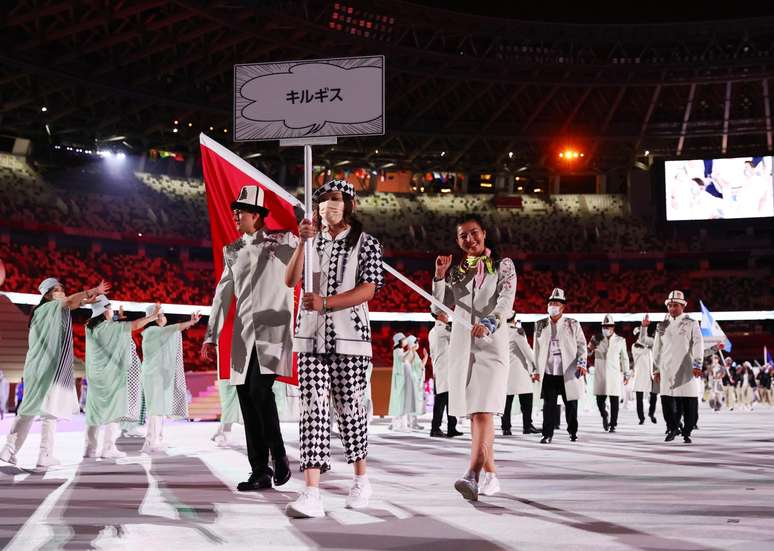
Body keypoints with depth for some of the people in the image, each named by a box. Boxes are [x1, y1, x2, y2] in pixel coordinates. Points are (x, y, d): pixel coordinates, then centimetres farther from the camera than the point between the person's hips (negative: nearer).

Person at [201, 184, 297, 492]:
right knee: (247, 400, 2)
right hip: (244, 334, 5)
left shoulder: (284, 241, 3)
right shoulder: (233, 251, 17)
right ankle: (260, 472, 10)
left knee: (259, 389, -21)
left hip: (272, 330, -5)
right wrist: (211, 336, 12)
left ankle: (279, 455, -1)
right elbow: (222, 295, 17)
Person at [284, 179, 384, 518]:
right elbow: (290, 281, 1)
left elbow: (367, 290, -8)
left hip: (349, 337, -2)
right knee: (313, 408, -8)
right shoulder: (312, 242, 14)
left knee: (349, 408, 5)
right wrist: (303, 242, -9)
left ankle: (361, 481, 25)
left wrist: (325, 302, -17)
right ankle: (312, 493, -14)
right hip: (310, 336, 3)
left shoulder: (366, 244, 2)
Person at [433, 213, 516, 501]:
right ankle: (490, 475, 16)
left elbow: (506, 301, -12)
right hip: (461, 345, 5)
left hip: (491, 343, -5)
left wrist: (489, 323, -31)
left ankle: (472, 475, -28)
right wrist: (440, 275, -7)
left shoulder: (503, 265, 3)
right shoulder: (456, 270, 15)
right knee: (474, 413, 6)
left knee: (483, 411, -17)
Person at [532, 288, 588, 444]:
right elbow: (537, 349, 13)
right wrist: (537, 369, 8)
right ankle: (547, 434, 3)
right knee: (549, 404, -4)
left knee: (571, 404, 7)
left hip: (569, 373, -1)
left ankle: (572, 431, 25)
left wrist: (582, 363, -11)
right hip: (549, 373, 1)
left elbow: (581, 345, 3)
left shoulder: (572, 324, 4)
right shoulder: (540, 325, 10)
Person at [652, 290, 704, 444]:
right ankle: (673, 428, 16)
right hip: (667, 369, 3)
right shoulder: (663, 326, 14)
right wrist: (656, 369, 13)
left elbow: (698, 344, -5)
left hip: (687, 370, -2)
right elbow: (657, 348, 17)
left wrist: (697, 365, -16)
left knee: (689, 405, -2)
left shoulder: (691, 324, 4)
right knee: (667, 401, -3)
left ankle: (687, 433, 11)